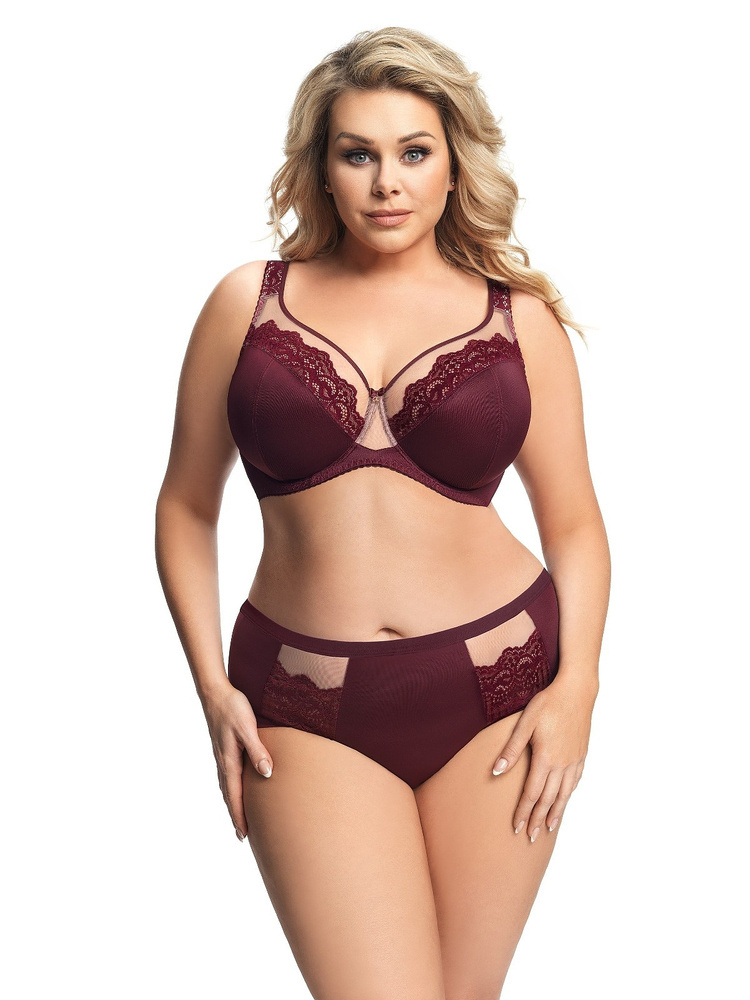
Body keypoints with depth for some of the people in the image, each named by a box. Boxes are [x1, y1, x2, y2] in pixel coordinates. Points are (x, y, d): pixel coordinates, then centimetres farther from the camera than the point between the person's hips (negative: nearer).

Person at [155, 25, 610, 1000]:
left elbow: (575, 523, 8)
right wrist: (211, 682, 0)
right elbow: (186, 507, 10)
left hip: (498, 685, 1)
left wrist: (577, 685, -5)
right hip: (309, 706, 0)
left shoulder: (520, 318, 6)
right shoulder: (250, 301, 5)